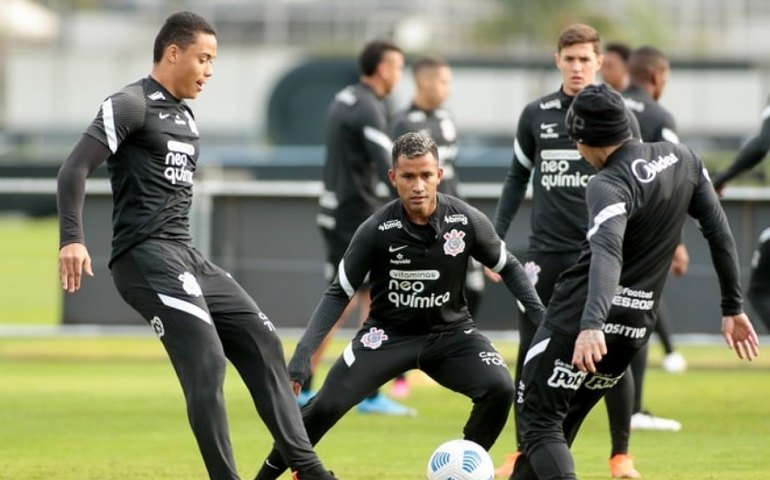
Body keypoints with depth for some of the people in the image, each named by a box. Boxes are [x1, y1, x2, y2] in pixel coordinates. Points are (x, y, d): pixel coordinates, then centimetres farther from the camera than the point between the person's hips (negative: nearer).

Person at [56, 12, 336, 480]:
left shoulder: (186, 117, 20)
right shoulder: (132, 106, -7)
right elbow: (76, 168, -16)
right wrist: (73, 239, -27)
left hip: (186, 255, 9)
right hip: (146, 257, -9)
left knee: (262, 342, 6)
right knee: (207, 362, -19)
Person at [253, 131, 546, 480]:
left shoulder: (467, 222, -15)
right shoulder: (377, 230, -19)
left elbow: (508, 268, 4)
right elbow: (339, 293, -12)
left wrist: (542, 317, -8)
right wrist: (302, 358, -20)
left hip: (450, 331, 2)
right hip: (388, 333, -2)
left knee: (499, 389, -24)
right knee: (326, 406, -18)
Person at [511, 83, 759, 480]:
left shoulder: (609, 185, -17)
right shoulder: (682, 159, 5)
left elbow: (607, 254, -34)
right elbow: (720, 233, 10)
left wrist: (592, 324, -47)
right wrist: (732, 309, 17)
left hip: (581, 317, -8)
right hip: (636, 326, 8)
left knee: (538, 420, -3)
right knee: (559, 424, 18)